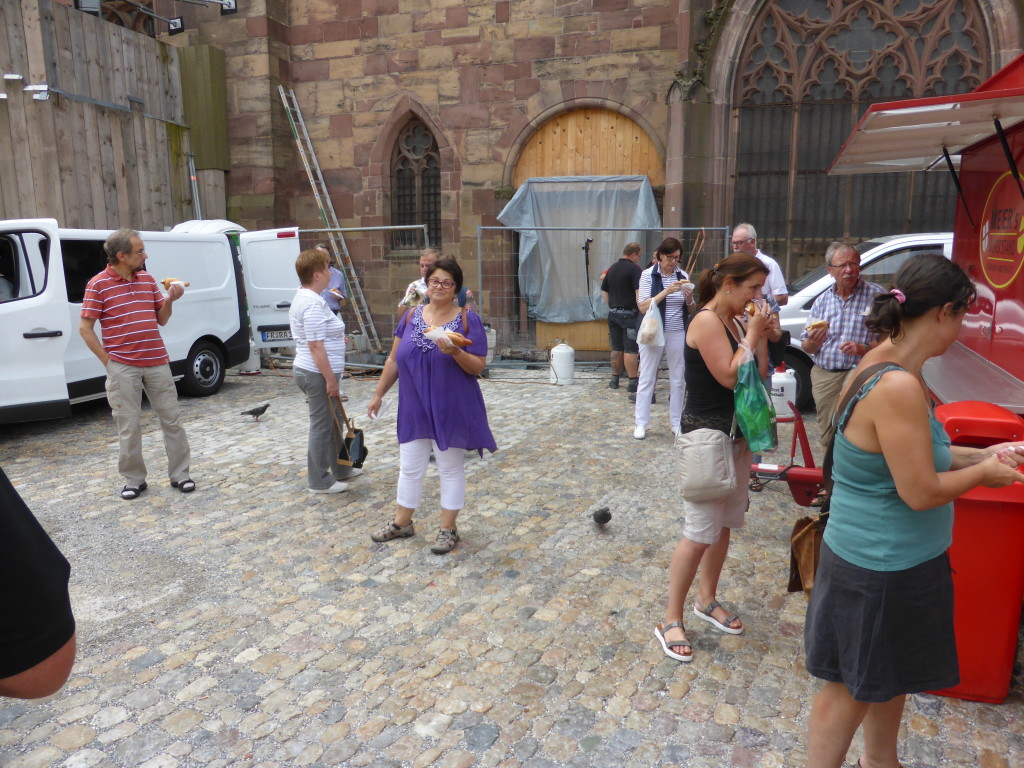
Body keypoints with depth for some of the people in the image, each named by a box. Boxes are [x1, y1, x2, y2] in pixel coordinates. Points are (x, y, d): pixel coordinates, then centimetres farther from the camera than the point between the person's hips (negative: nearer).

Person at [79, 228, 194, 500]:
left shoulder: (148, 279, 9)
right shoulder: (98, 285, -5)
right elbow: (85, 328, -3)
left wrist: (170, 300, -4)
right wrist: (107, 360, -7)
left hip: (157, 363, 4)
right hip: (122, 368, -4)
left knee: (171, 420, 6)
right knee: (128, 426, 4)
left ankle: (180, 474, 16)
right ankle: (134, 480, 16)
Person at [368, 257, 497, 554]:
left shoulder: (467, 320, -7)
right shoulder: (411, 316, 4)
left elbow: (478, 367, -10)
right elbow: (394, 360, 10)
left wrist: (455, 352, -28)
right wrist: (378, 394, 11)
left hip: (451, 409, -4)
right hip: (414, 407, 4)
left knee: (450, 468, 9)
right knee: (409, 467, 15)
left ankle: (448, 528, 24)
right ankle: (402, 523, 33)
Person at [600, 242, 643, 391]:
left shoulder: (612, 269, 12)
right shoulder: (634, 269, -11)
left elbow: (604, 291, 17)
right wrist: (642, 310, -12)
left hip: (613, 313, 7)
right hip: (629, 313, -7)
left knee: (617, 348, 13)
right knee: (631, 349, -4)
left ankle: (614, 380, 18)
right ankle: (632, 382, -2)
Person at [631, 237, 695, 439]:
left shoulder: (683, 276, 5)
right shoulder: (648, 275, -5)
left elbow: (690, 309, 11)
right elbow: (643, 307, -13)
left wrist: (689, 296, -10)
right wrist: (666, 291, -22)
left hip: (678, 333, 3)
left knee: (678, 379, 8)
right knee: (647, 378, 3)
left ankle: (676, 422, 18)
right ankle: (641, 423, 11)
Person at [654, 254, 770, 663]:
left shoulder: (735, 321, 10)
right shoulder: (706, 322, -16)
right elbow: (729, 376, -24)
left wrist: (761, 336, -2)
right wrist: (752, 334, -15)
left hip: (735, 433, 9)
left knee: (724, 525, 16)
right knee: (701, 532, -5)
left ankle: (707, 600, 33)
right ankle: (671, 621, 7)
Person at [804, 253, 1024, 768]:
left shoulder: (887, 364, 1)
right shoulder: (898, 386, -29)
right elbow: (921, 491, -24)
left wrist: (982, 454, 9)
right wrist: (982, 472, -8)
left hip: (896, 560, 10)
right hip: (882, 570, -10)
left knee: (891, 674, 28)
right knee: (853, 687, 11)